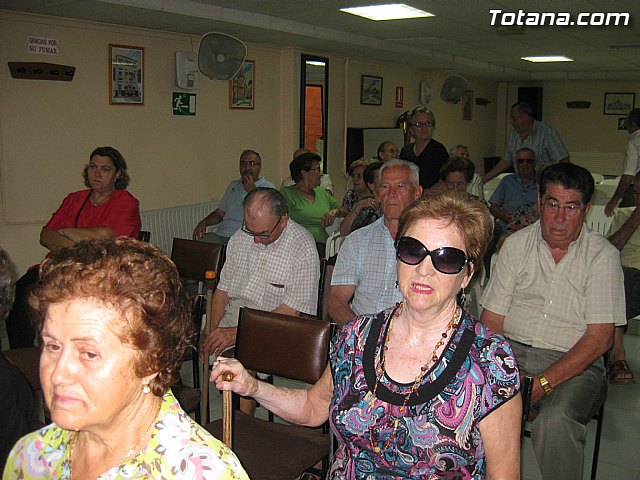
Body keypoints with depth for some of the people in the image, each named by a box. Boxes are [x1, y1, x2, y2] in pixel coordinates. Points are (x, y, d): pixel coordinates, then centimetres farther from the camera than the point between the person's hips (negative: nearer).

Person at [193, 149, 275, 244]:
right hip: (220, 235, 6)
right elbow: (220, 213, 27)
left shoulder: (268, 187, 5)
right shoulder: (233, 185, 26)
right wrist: (203, 222, 7)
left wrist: (252, 191, -10)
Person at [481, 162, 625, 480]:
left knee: (555, 421, -33)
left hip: (573, 362, -2)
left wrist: (542, 383, -18)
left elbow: (599, 337, -8)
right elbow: (491, 318, 5)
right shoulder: (516, 244, 7)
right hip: (510, 350, 3)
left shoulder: (602, 255, -1)